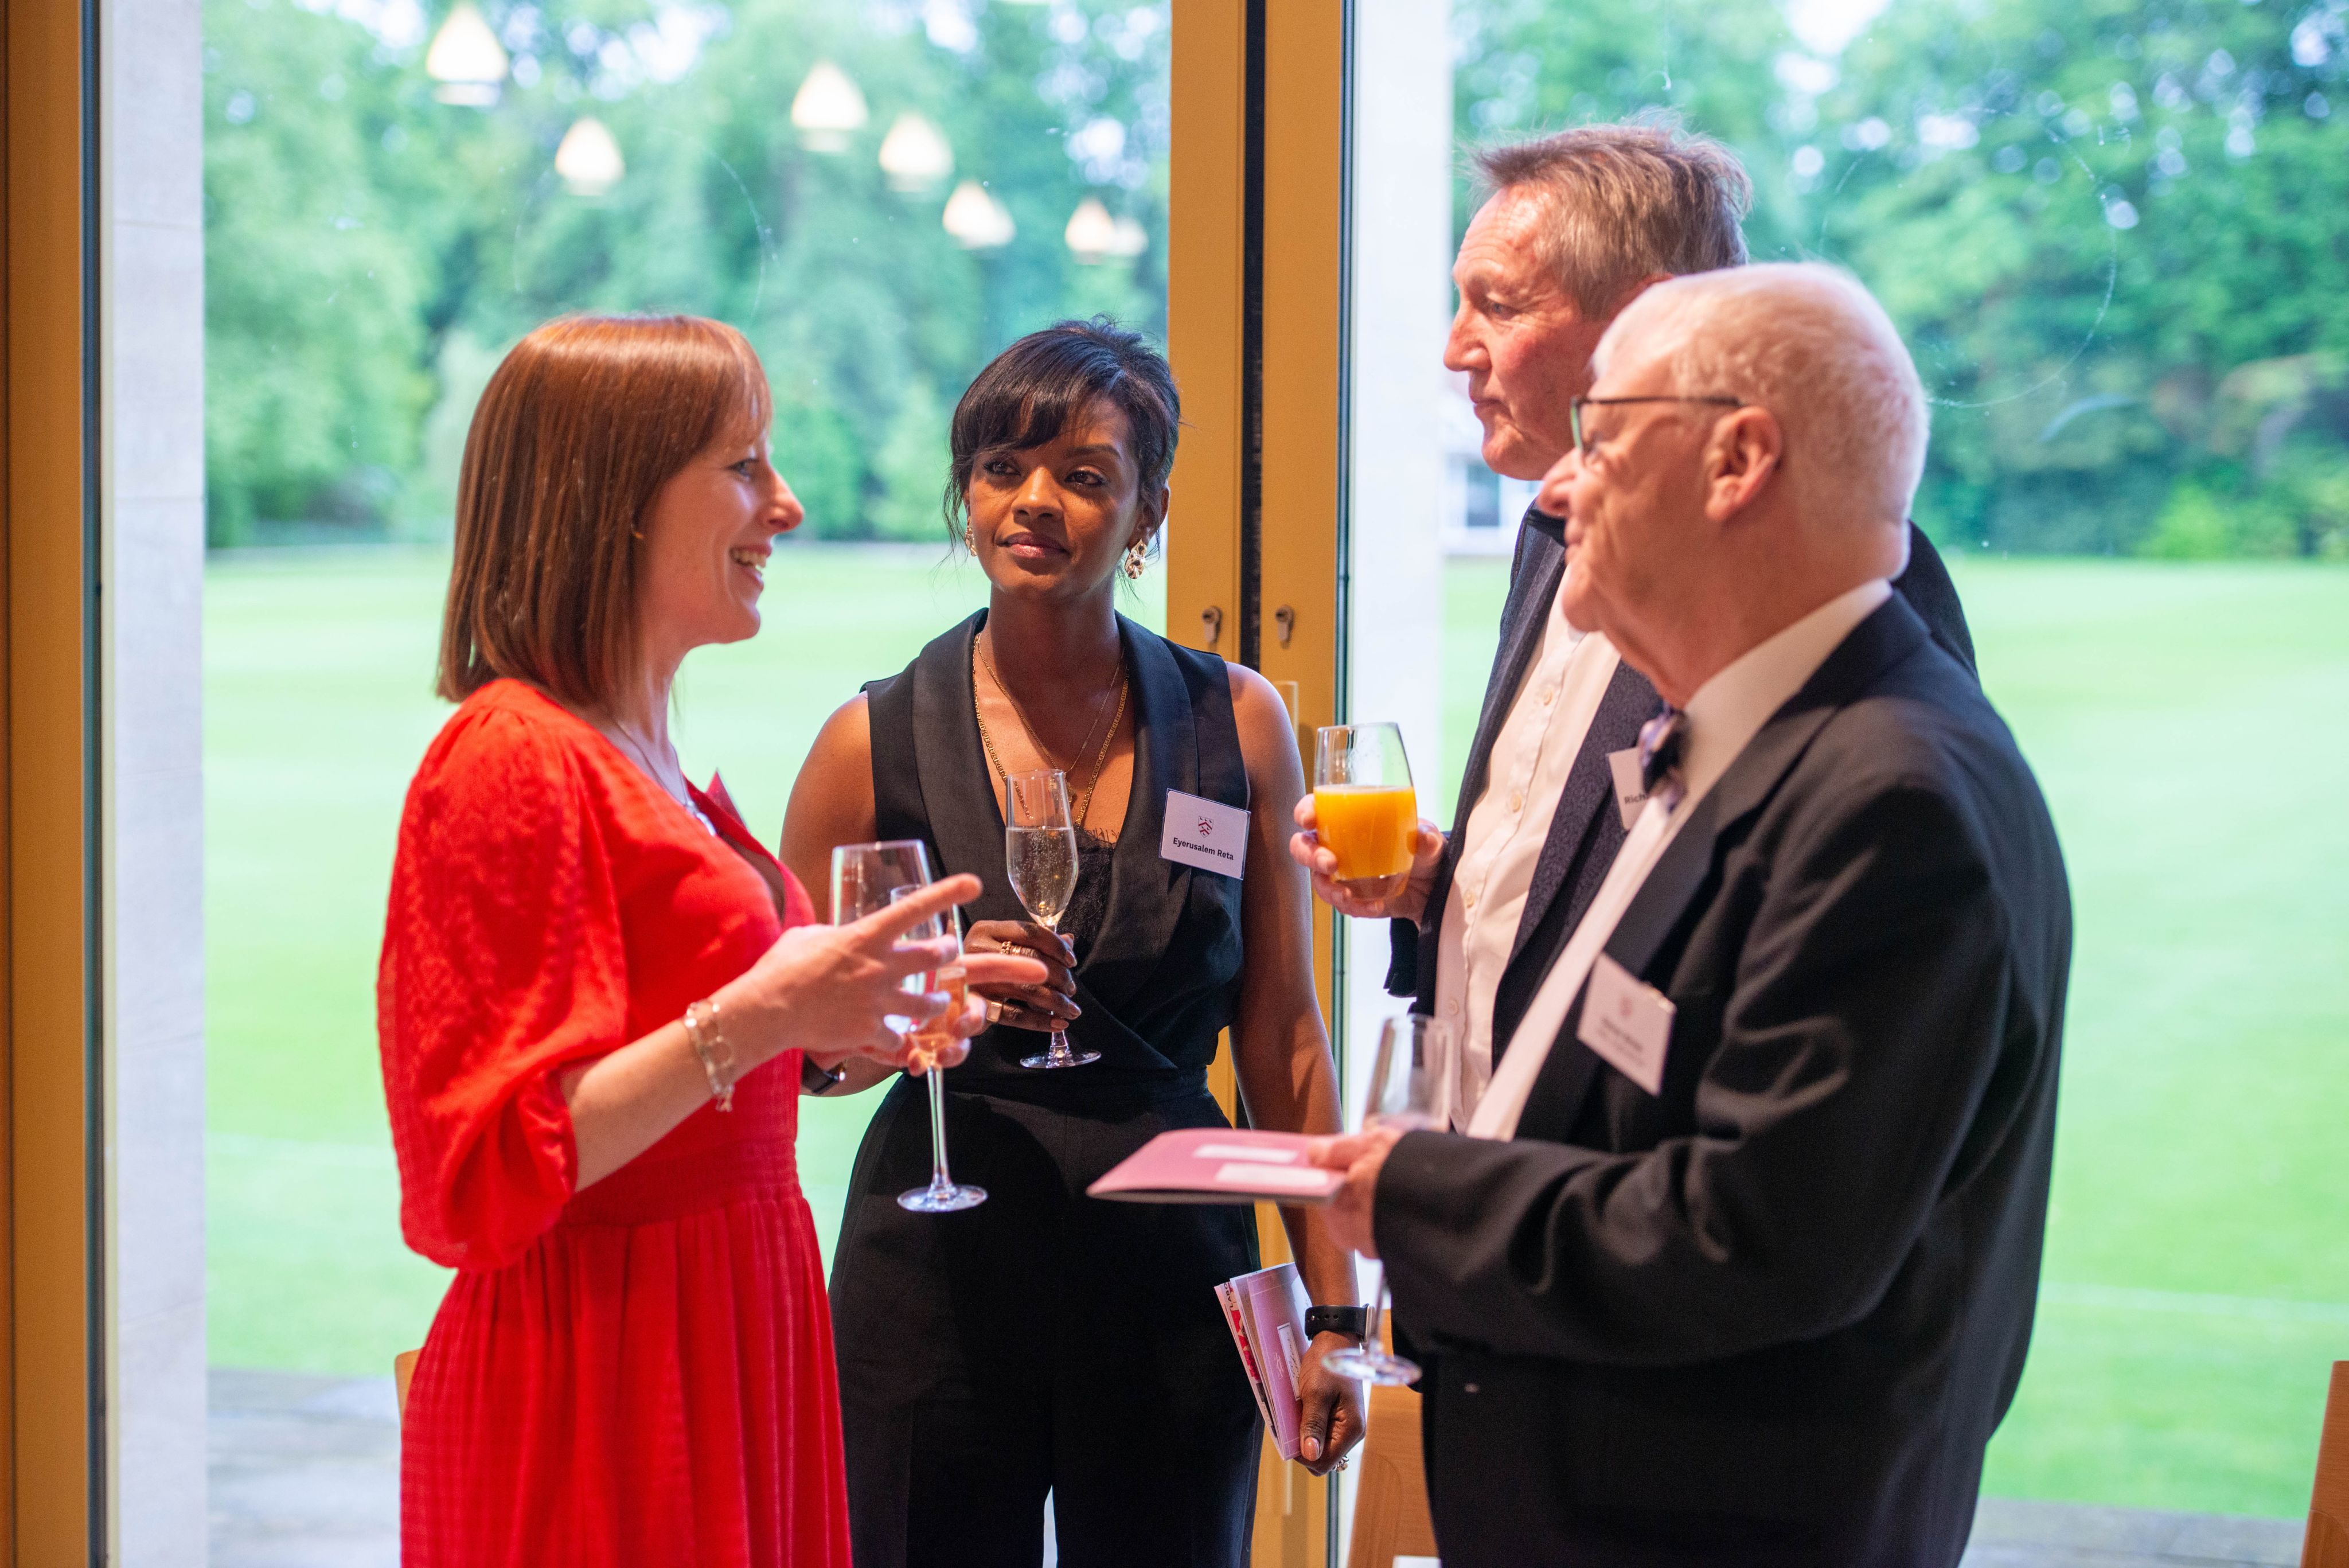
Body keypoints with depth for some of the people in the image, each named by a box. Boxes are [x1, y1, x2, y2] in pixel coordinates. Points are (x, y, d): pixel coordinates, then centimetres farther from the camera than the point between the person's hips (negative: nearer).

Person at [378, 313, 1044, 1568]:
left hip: (729, 1361, 9)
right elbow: (481, 1186, -20)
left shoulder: (648, 766, 13)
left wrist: (831, 1032, 8)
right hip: (594, 1393, -9)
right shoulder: (514, 762, -15)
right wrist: (751, 1020, -25)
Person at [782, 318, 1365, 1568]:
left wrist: (1334, 1312, 2)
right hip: (940, 1277, -1)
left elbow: (1282, 1040, 6)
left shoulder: (1237, 726, 4)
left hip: (1172, 1279, 1)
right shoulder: (878, 743, -1)